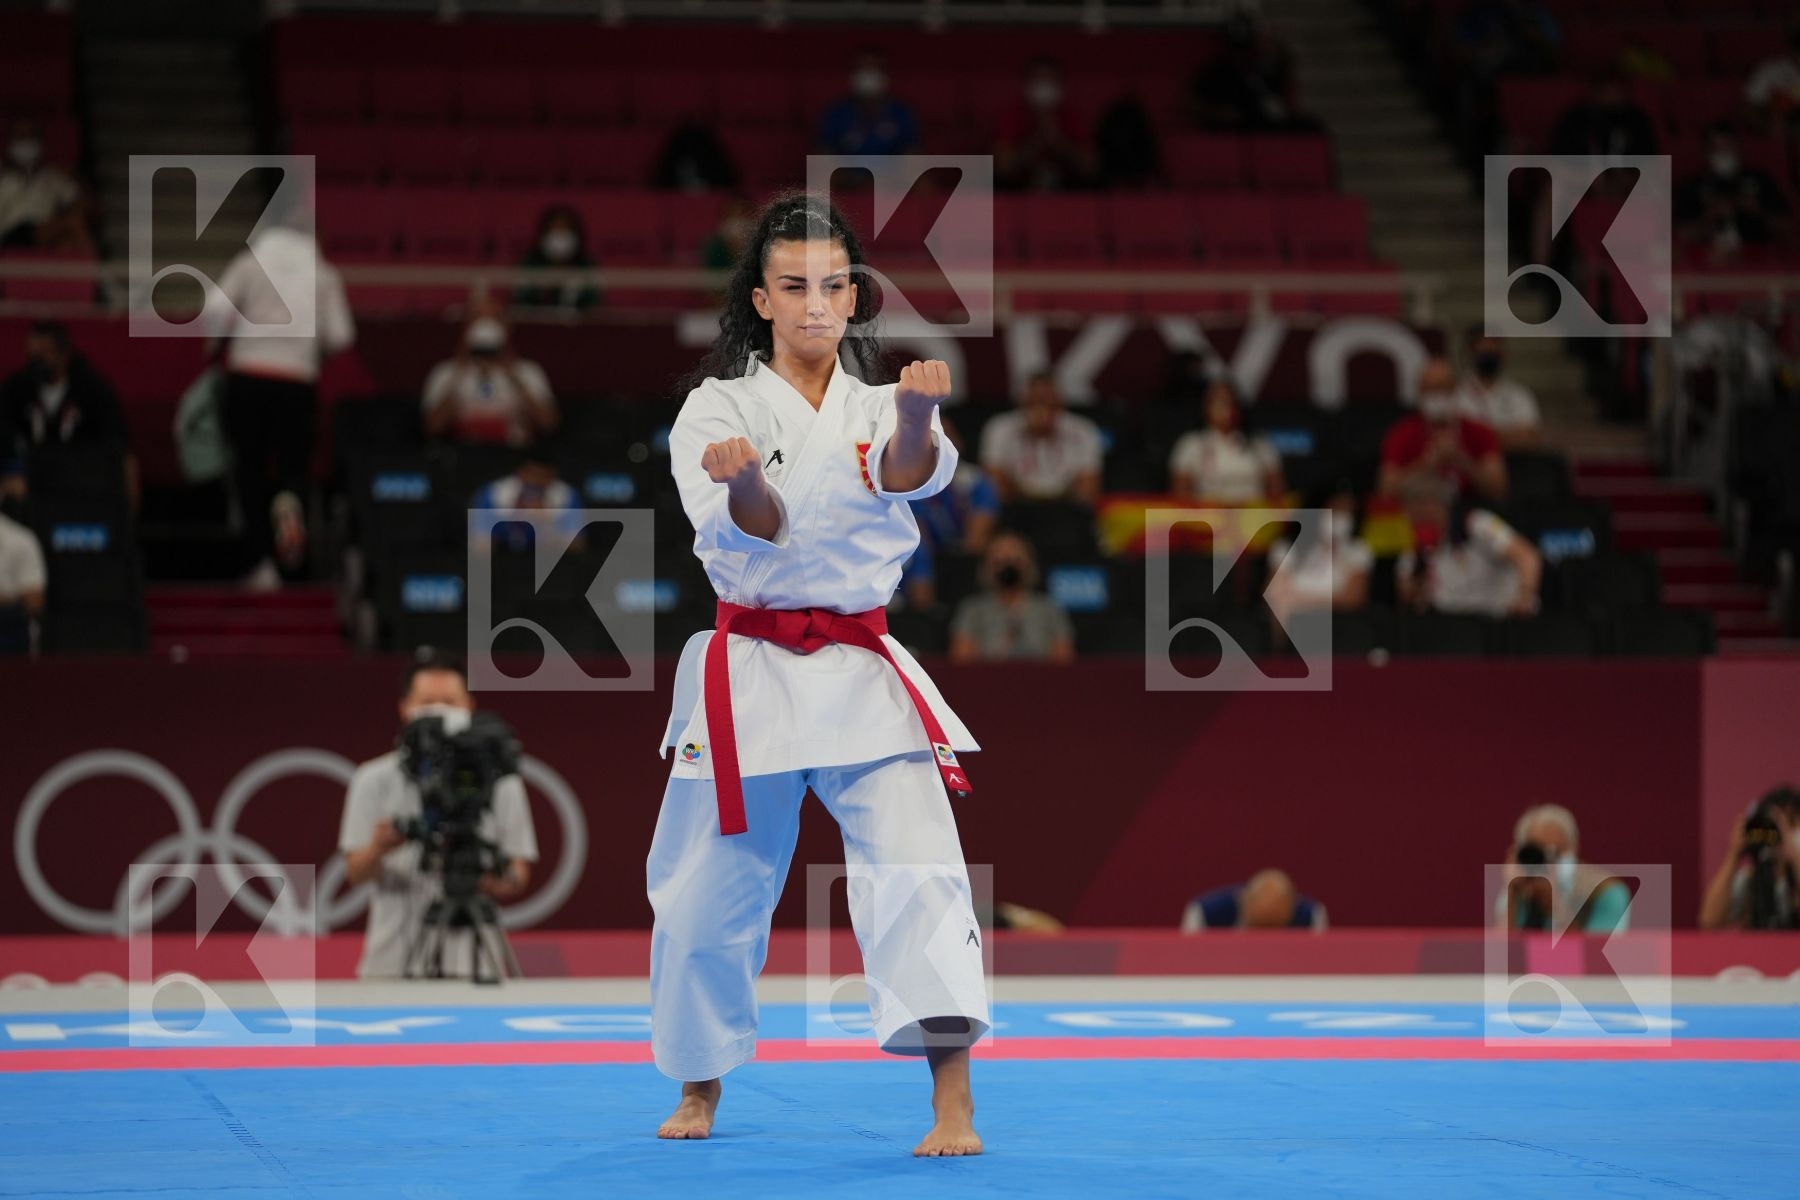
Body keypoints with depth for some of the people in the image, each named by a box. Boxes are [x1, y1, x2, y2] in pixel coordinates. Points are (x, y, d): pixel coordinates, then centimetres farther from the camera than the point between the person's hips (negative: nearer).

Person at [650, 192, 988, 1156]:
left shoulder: (877, 410, 6)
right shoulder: (717, 408, 0)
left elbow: (908, 472, -19)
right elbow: (749, 531, -16)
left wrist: (918, 416, -43)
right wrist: (745, 482, -41)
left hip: (862, 672, 1)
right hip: (749, 674, 0)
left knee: (915, 869, -17)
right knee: (709, 892, 7)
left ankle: (953, 1106, -21)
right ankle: (701, 1090, 31)